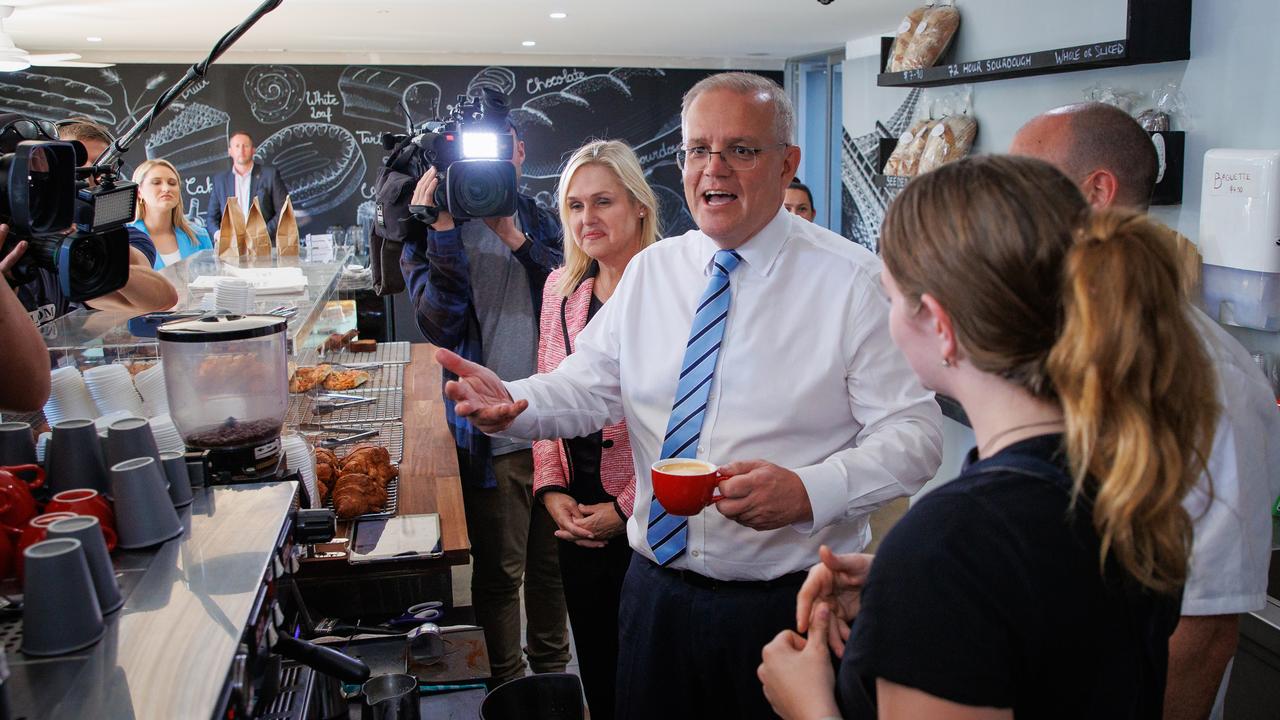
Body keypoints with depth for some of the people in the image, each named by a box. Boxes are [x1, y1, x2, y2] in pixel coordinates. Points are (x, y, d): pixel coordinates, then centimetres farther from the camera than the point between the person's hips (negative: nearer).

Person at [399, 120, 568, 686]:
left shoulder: (538, 221, 9)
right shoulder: (430, 233, 0)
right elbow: (440, 325, -15)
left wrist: (514, 235, -16)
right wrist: (443, 230, -20)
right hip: (491, 433, -3)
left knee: (552, 562, 17)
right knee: (499, 572, 7)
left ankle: (552, 672, 37)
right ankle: (506, 689, 27)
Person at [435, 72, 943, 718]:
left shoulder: (850, 280, -9)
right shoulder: (650, 270, 7)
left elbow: (914, 433, -11)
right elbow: (589, 388, 7)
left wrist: (809, 491, -27)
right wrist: (510, 403, -13)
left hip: (786, 604, -4)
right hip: (657, 587, 4)